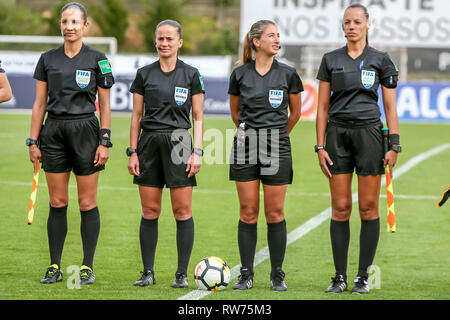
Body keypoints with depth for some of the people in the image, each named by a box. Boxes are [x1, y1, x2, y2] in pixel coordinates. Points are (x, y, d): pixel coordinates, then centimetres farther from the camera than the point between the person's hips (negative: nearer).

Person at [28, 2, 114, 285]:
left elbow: (105, 105, 2)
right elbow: (40, 103, 10)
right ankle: (55, 266, 9)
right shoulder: (48, 59, 7)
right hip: (54, 133, 2)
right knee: (57, 202, 4)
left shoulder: (97, 60, 0)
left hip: (85, 130, -2)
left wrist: (105, 141, -5)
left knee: (88, 203, -1)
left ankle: (88, 266, 6)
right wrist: (33, 141, 5)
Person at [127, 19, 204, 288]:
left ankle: (182, 274, 2)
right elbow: (137, 116, 10)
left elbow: (198, 118, 4)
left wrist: (197, 152, -5)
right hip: (149, 143, 2)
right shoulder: (145, 74, 8)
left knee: (183, 210, -4)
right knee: (150, 211, 2)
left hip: (178, 141, -2)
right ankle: (148, 272, 9)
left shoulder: (191, 74, 3)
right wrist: (133, 152, 3)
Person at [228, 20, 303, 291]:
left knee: (275, 213, 1)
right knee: (248, 213, 2)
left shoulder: (288, 74, 0)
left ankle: (278, 274, 9)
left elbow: (295, 112, 13)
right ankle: (246, 274, 8)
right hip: (245, 146, 1)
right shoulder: (240, 74, 2)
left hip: (277, 147, -1)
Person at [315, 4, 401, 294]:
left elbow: (390, 107, 4)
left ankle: (363, 277, 4)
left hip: (369, 133, -1)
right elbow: (323, 107, 8)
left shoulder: (381, 60, 4)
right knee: (340, 208, 0)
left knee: (368, 207, -2)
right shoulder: (331, 60, 8)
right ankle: (340, 277, 5)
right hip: (337, 134, 1)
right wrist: (320, 146, 1)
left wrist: (394, 145, -4)